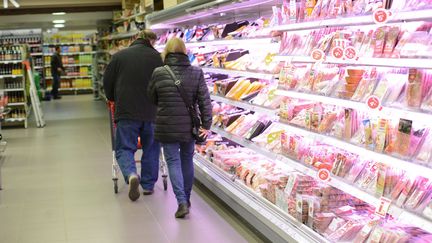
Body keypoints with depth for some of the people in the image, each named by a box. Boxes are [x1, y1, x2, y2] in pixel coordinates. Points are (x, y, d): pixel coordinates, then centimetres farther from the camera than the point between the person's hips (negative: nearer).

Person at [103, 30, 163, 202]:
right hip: (151, 112, 0)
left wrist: (114, 100, 24)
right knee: (151, 149, 16)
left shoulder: (119, 56, 2)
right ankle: (148, 185, 21)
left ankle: (131, 175, -18)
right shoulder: (155, 57, -1)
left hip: (126, 112, 0)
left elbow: (107, 82, 6)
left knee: (124, 148, 8)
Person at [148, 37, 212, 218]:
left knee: (173, 161, 4)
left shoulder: (159, 73, -8)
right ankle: (186, 199, 30)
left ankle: (182, 202, -8)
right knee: (187, 159, 18)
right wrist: (206, 124, -3)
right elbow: (205, 100, -6)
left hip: (167, 127, -2)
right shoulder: (196, 73, -3)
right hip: (189, 127, 3)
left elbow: (152, 98, 5)